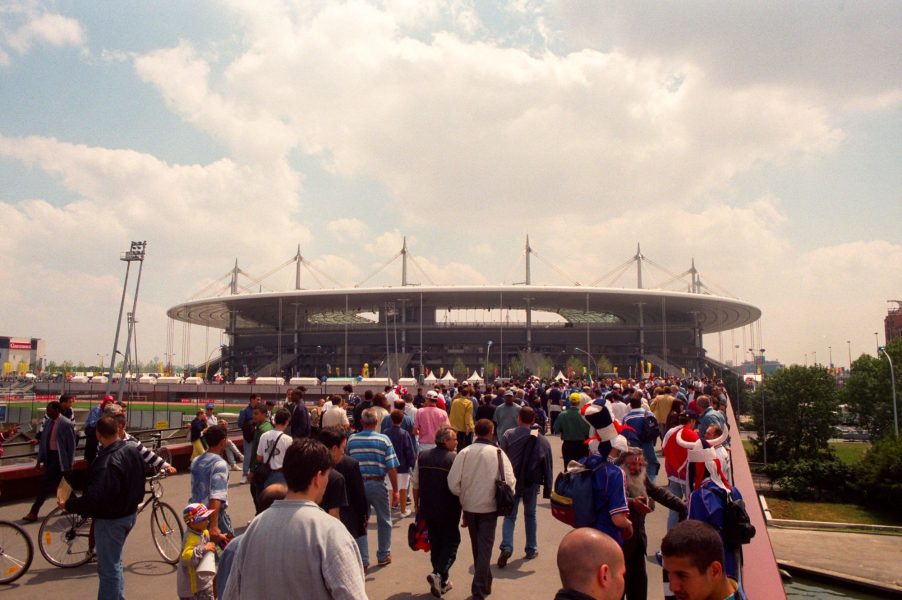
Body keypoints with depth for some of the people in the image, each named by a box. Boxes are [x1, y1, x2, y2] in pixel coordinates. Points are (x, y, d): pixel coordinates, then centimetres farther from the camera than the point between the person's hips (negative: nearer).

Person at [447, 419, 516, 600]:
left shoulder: (464, 453, -10)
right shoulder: (498, 453, -13)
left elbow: (453, 483, -11)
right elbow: (510, 482, -14)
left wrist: (463, 497, 8)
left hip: (469, 507, 3)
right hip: (489, 507, -3)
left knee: (477, 546, 21)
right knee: (485, 547, 8)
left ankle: (484, 583, 37)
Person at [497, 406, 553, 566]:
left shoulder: (508, 435, -9)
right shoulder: (542, 440, -5)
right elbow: (547, 467, 0)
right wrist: (547, 489, 7)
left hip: (511, 482, -1)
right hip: (531, 483, 1)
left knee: (510, 515, 7)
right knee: (530, 515, 18)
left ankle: (506, 546, -10)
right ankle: (531, 549, 24)